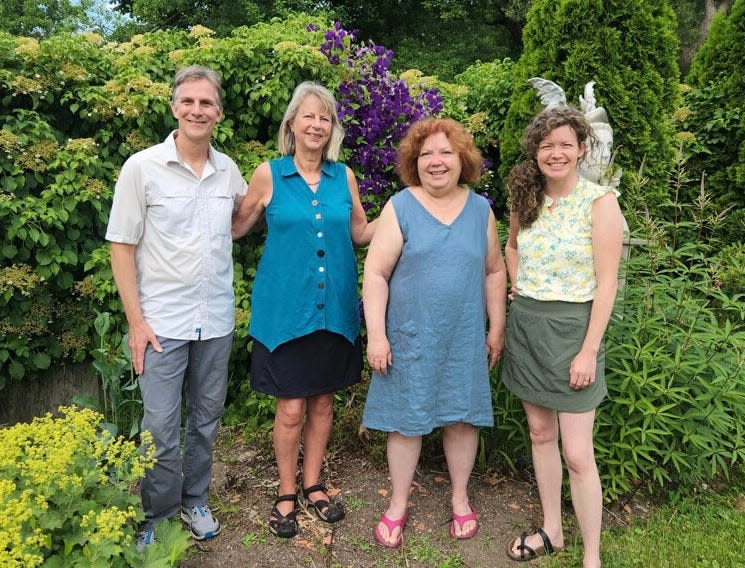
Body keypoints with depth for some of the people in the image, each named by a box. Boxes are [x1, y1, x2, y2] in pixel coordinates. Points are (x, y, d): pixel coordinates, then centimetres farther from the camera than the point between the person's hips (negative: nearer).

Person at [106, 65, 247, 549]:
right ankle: (157, 518, 26)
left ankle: (195, 501, 36)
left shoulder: (229, 170, 4)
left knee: (206, 421, 16)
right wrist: (136, 321, -10)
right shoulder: (142, 167, -7)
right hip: (162, 323, -3)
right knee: (161, 429, 4)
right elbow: (122, 247, -6)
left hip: (217, 322, 4)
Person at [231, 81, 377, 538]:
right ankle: (287, 493, 25)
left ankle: (313, 484, 34)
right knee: (291, 409, 2)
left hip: (334, 308, 3)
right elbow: (237, 227, 5)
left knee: (323, 402, 14)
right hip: (286, 308, -3)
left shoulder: (344, 176, 5)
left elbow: (360, 233, 14)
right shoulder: (269, 174, -2)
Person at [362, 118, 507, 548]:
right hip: (409, 337, -2)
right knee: (405, 419, 8)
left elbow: (494, 271, 11)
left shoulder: (481, 209, 5)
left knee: (463, 416, 11)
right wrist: (376, 334, -13)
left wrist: (497, 327, 9)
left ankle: (461, 498, 33)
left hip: (465, 338, 3)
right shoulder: (400, 207, -5)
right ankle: (398, 505, 27)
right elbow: (376, 273, -8)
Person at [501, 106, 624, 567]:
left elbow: (606, 284, -13)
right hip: (525, 325, 6)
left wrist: (589, 351, -16)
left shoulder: (600, 201, -11)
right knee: (541, 433, 15)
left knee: (577, 452, -3)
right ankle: (552, 531, 32)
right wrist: (518, 285, 10)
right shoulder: (526, 199, 5)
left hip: (571, 328, -5)